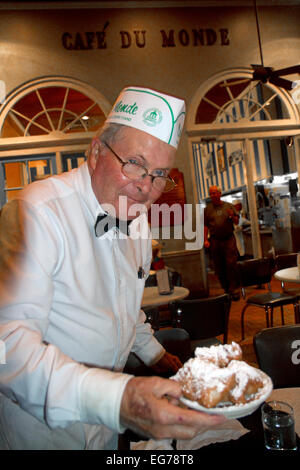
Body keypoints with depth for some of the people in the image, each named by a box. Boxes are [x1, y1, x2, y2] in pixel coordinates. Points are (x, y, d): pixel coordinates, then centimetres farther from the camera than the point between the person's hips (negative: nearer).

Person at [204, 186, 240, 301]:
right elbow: (205, 226, 5)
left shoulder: (229, 206, 8)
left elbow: (236, 222, 11)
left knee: (231, 264, -7)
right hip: (215, 241, 1)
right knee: (219, 267, 5)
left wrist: (232, 216, -10)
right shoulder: (207, 209, 8)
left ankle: (234, 289, 0)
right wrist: (205, 240, -4)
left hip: (229, 238, -1)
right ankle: (226, 289, 18)